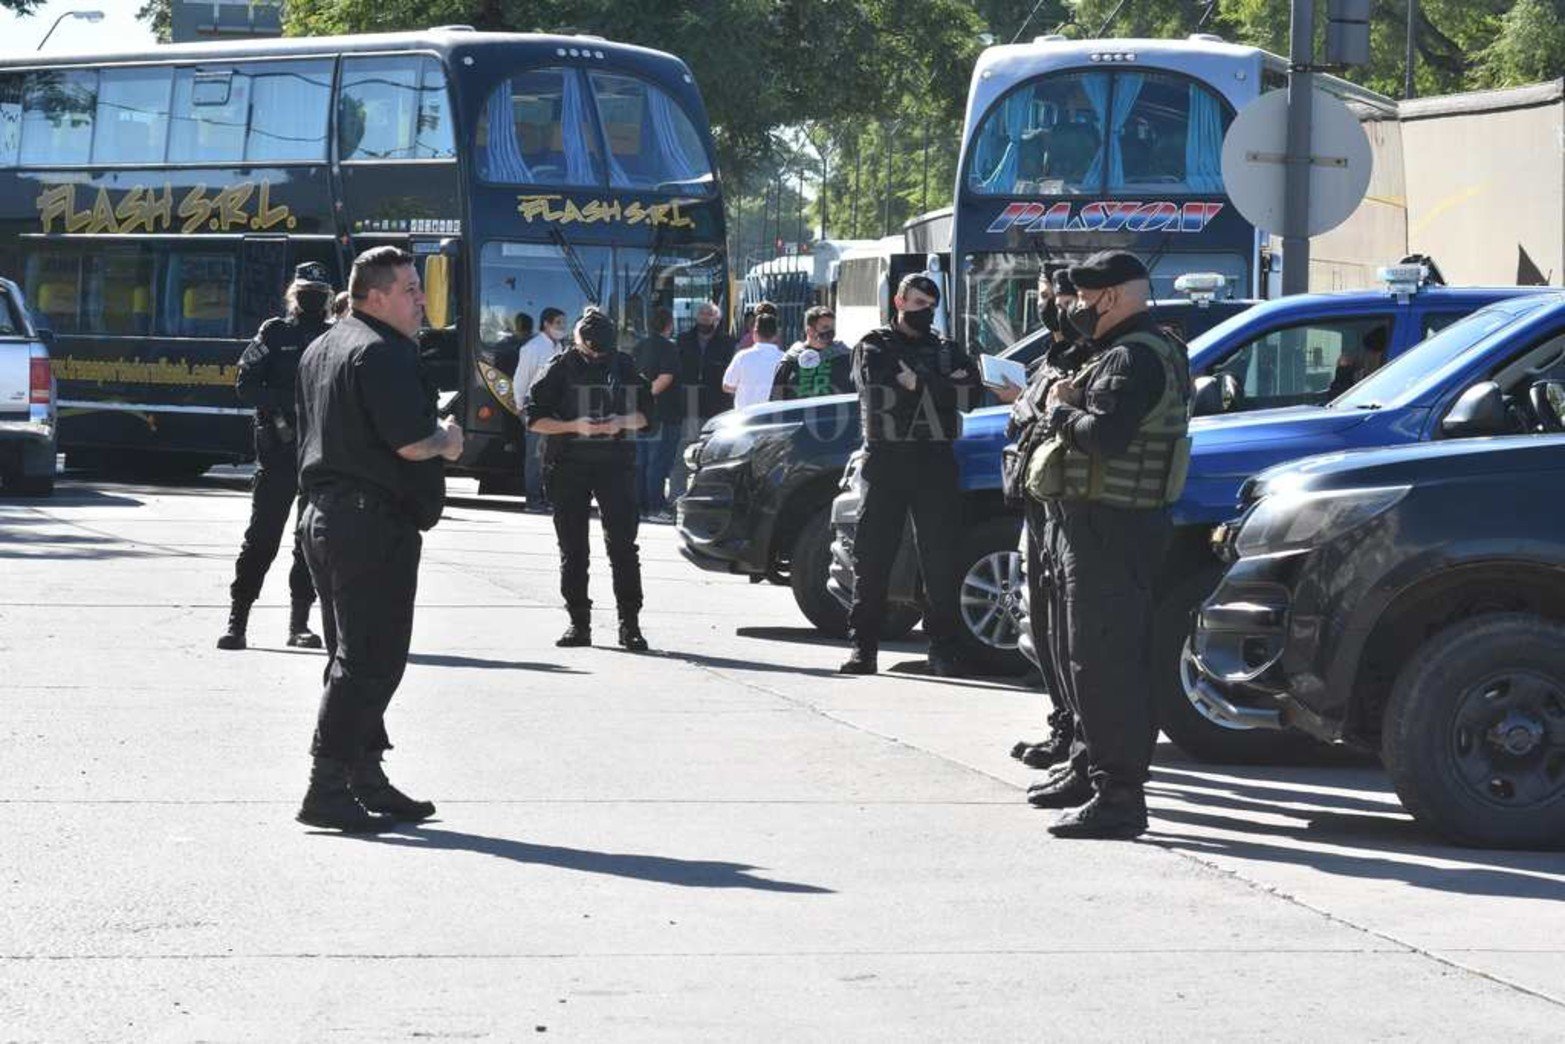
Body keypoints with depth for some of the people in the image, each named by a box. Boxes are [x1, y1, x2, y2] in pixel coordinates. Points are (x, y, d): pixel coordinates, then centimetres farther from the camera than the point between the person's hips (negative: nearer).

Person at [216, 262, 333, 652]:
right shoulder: (273, 334, 6)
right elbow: (246, 384, -1)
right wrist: (281, 407, -15)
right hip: (277, 449, -2)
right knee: (261, 536, -4)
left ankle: (299, 623, 10)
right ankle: (237, 620, -2)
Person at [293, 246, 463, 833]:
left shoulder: (320, 350, 17)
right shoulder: (381, 353, -15)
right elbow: (410, 443, -22)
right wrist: (447, 441, -1)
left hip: (324, 514, 10)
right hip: (374, 521, -10)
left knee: (354, 657, 15)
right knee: (370, 661, -8)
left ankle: (367, 779, 21)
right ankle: (327, 789, -10)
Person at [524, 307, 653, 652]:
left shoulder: (623, 366, 7)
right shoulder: (560, 368, 0)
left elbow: (645, 413, 13)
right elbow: (534, 417, -1)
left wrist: (622, 422, -9)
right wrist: (573, 426, -16)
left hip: (615, 464, 1)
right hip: (568, 467, -1)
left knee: (623, 545, -6)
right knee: (573, 549, 3)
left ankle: (630, 623, -4)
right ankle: (578, 623, 9)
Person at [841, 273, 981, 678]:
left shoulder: (947, 351, 17)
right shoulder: (875, 347, 10)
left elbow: (969, 394, -1)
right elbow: (878, 388, -10)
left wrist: (916, 382, -9)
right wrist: (941, 387, -8)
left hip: (935, 461, 2)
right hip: (886, 458, -2)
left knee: (940, 558, 0)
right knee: (872, 555, -2)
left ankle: (943, 648, 4)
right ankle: (863, 646, 1)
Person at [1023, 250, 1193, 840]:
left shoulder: (1135, 357, -16)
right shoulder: (1122, 353, 20)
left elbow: (1106, 434, -27)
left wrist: (1060, 410, -11)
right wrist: (1068, 404, 5)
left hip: (1111, 528, -12)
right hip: (1090, 523, 12)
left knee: (1105, 659, -13)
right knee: (1084, 654, 21)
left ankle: (1118, 795, -15)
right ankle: (1090, 768, 34)